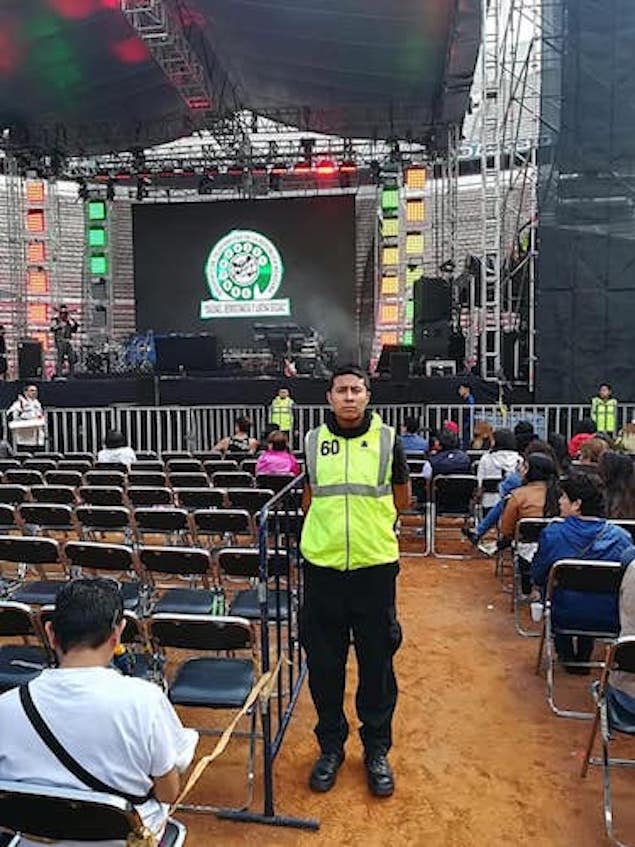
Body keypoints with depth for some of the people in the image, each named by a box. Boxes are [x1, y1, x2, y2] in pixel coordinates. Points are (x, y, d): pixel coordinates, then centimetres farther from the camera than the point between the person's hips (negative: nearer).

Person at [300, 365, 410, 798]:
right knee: (324, 663, 12)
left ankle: (377, 750, 31)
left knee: (377, 662, 11)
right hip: (323, 566, 2)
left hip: (374, 566, -1)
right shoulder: (313, 441, 3)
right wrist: (328, 528, 10)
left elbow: (402, 498, 11)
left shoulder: (387, 439, -2)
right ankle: (331, 747, 33)